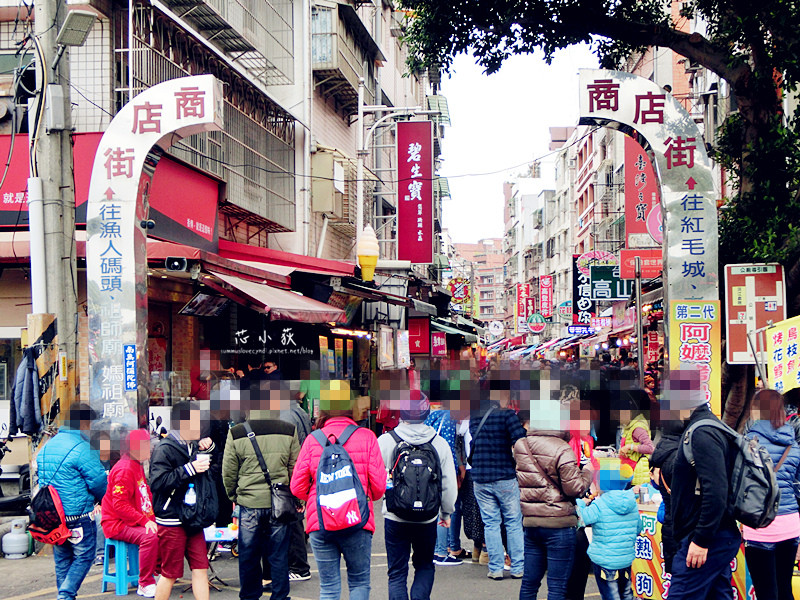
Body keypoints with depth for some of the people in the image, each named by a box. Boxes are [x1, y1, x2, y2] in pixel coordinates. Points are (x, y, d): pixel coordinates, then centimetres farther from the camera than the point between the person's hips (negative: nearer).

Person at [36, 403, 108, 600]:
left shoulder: (46, 447, 10)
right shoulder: (82, 448, -16)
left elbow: (41, 479, 17)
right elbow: (99, 482, -12)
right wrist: (100, 499, 8)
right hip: (79, 514, -7)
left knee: (62, 559, 16)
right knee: (84, 556, 3)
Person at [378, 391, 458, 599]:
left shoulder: (385, 441, -9)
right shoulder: (440, 443, -4)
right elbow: (449, 484, 2)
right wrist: (447, 512, 17)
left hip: (395, 518, -1)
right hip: (428, 519, 2)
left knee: (397, 572, 9)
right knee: (425, 566, 20)